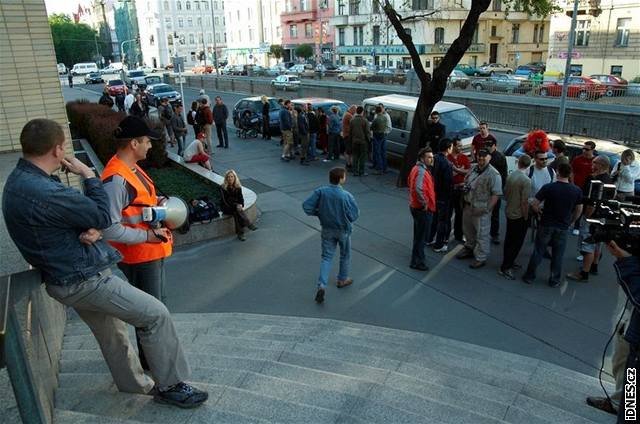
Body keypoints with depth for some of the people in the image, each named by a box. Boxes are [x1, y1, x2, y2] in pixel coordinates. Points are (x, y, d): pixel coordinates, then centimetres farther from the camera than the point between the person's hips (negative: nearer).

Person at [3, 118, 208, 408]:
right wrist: (88, 174, -8)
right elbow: (102, 215, -19)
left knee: (112, 332, 24)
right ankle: (171, 386, 8)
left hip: (70, 276, 11)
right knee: (156, 314, -5)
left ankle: (136, 384, 42)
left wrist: (93, 230, -12)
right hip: (82, 281, -11)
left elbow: (74, 212, 10)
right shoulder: (43, 193, -30)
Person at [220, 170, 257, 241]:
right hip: (226, 207, -3)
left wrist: (241, 205, -18)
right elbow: (224, 200, -15)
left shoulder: (238, 187, 3)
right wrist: (236, 206, -25)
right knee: (237, 210, -34)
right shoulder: (223, 187, -10)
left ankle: (240, 233, -36)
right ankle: (249, 225, -38)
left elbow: (241, 198, 5)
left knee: (236, 213, -33)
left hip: (236, 205, 3)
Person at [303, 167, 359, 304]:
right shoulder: (346, 196, -23)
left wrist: (320, 213, 2)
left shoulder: (320, 192, -14)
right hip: (343, 230, -2)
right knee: (345, 255, 21)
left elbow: (306, 206, -13)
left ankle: (322, 285, -5)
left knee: (326, 257, 10)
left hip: (327, 230, 3)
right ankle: (342, 279, 38)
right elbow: (355, 214, -17)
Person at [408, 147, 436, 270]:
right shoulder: (421, 171, -24)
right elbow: (418, 189, -39)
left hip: (415, 206, 10)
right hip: (423, 209, -10)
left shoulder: (416, 168, 8)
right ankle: (417, 262, 12)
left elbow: (409, 183, 22)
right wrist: (424, 203, -26)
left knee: (419, 235, 23)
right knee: (421, 236, 1)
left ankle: (417, 258, 39)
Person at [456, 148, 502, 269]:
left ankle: (481, 258, 13)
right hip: (468, 206, 8)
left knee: (481, 234, 2)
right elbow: (466, 181, 23)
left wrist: (487, 209, -22)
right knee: (468, 230, 22)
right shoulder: (474, 169, 7)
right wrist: (465, 187, 0)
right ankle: (469, 248, 42)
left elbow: (496, 194, -19)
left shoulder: (493, 174, -17)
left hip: (481, 210, -8)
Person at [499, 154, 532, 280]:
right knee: (516, 242, 1)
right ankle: (505, 268, 2)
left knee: (509, 239, 19)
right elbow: (524, 202, -21)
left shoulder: (510, 176, 0)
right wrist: (526, 218, -11)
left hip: (509, 212, 8)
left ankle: (508, 262, 33)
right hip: (519, 215, -7)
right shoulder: (526, 180, -21)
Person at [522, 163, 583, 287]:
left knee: (538, 251, 10)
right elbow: (579, 210, 5)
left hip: (546, 224, -2)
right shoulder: (577, 191, -5)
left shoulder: (548, 187, -15)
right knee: (558, 254, 13)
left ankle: (529, 276, 18)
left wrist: (540, 212, 6)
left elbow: (534, 205, -14)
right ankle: (554, 280, 23)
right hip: (563, 227, 2)